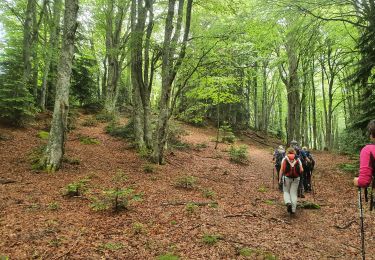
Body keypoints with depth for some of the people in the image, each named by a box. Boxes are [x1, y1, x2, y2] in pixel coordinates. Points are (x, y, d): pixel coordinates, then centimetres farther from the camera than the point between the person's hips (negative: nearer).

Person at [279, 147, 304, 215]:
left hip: (287, 177, -1)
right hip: (296, 178, 1)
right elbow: (301, 170, 1)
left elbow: (282, 170, -5)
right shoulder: (298, 160, 6)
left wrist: (280, 178, 0)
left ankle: (288, 203, -12)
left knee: (286, 192, 14)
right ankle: (293, 209, 6)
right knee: (294, 193, 8)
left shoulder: (284, 159, 1)